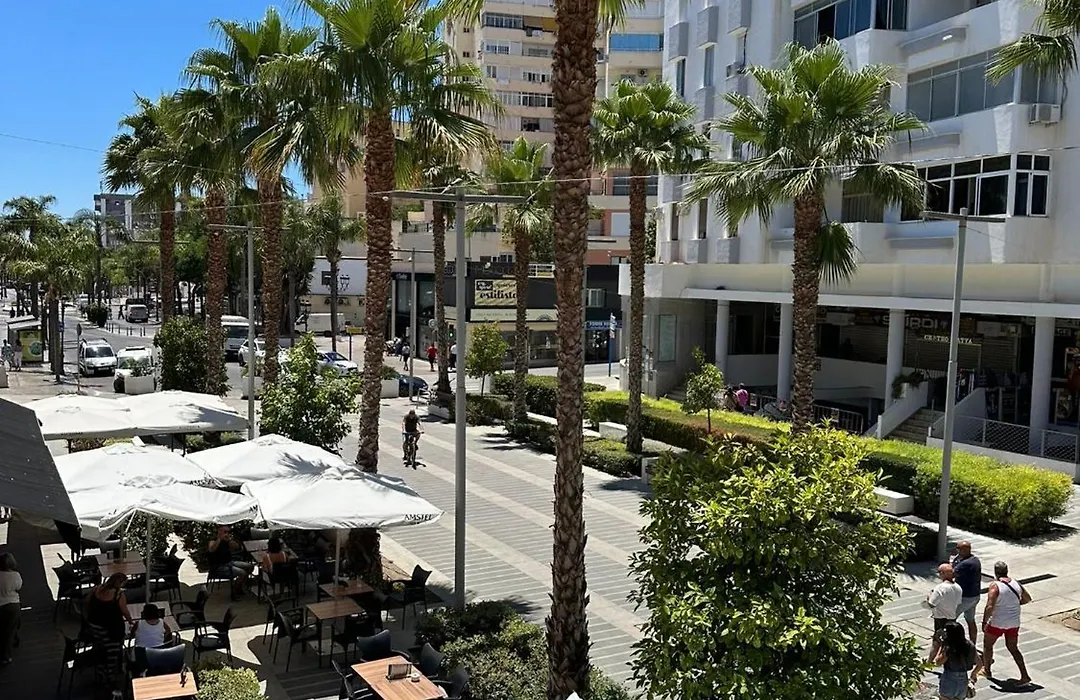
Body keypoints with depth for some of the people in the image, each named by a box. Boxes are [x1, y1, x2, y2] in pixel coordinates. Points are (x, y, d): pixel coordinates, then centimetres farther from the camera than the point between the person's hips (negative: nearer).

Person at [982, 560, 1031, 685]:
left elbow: (989, 607, -24)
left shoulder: (995, 586, -19)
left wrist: (984, 622, -13)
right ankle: (1025, 676, 11)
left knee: (987, 644, 16)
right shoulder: (1016, 584, -1)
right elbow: (1028, 599, 13)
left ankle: (987, 670, 28)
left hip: (998, 623, -5)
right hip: (1014, 622, 5)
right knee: (1013, 648, 17)